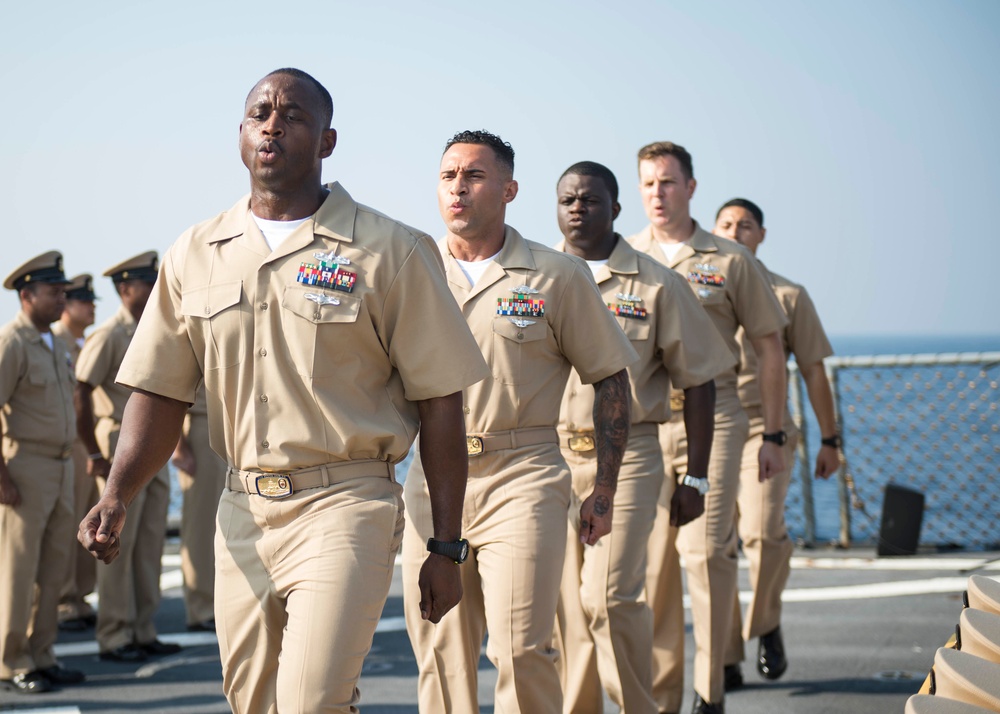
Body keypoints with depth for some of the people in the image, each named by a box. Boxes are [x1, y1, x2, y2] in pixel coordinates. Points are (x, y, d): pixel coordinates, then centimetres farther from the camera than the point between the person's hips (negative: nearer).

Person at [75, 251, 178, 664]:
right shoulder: (109, 337, -11)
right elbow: (79, 394, -16)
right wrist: (94, 455, -16)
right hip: (123, 447, -8)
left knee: (151, 541, 10)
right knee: (119, 544, -3)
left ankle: (143, 632, 17)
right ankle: (113, 637, 4)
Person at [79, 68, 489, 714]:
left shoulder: (390, 251, -3)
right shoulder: (195, 255, 9)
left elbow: (439, 402, -2)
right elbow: (161, 393, 12)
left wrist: (446, 547, -3)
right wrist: (118, 496, -5)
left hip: (343, 509, -4)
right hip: (242, 512, 5)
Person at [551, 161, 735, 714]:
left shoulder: (656, 285, 1)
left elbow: (697, 382, 4)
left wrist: (695, 478, 1)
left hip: (625, 457, -3)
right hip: (547, 456, 3)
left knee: (608, 596, -12)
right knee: (563, 604, 4)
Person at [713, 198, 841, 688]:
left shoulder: (787, 296, 9)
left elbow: (813, 371, 12)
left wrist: (829, 439, 10)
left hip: (764, 429, -1)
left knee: (762, 533, -18)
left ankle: (765, 625, 9)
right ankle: (726, 657, 6)